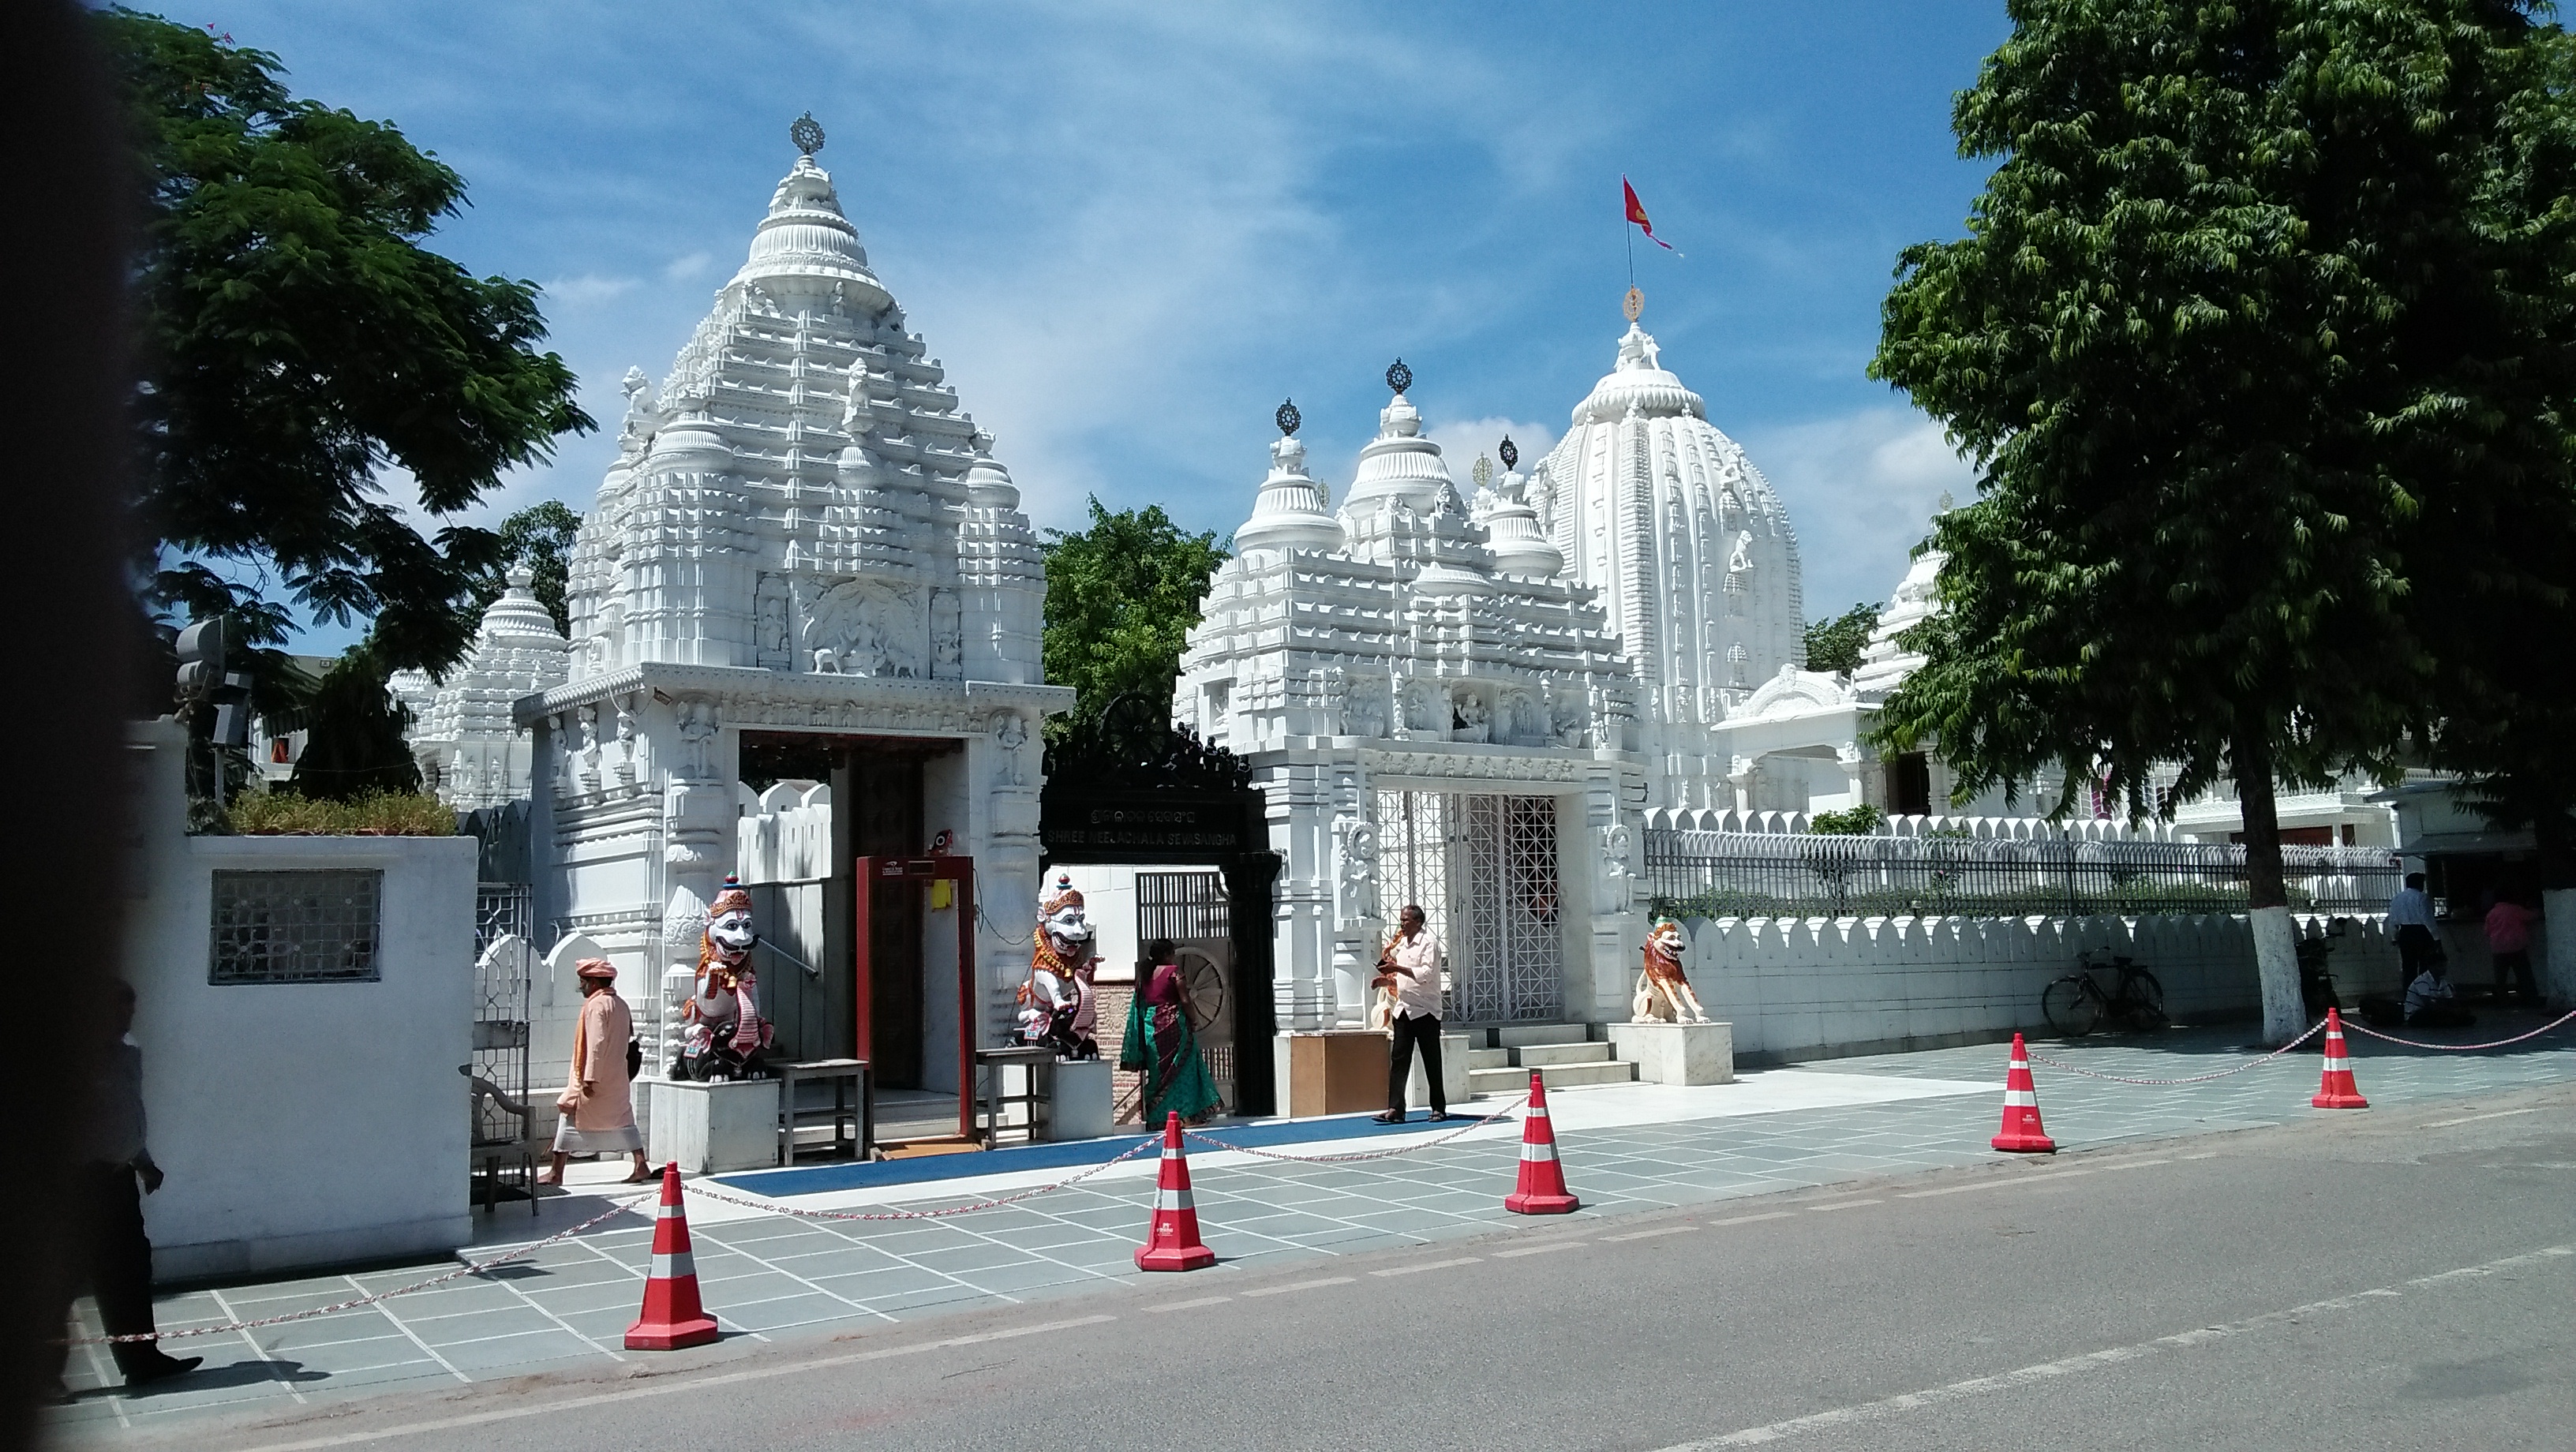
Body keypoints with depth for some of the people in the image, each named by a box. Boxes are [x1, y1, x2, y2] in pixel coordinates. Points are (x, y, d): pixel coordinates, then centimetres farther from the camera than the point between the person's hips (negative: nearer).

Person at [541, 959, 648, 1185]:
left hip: (595, 1080, -8)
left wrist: (589, 1079, -23)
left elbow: (596, 1044, -22)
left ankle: (556, 1174, 7)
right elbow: (628, 1039, 16)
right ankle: (640, 1167, 4)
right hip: (617, 1079, 8)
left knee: (570, 1118, 3)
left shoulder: (596, 1005, -15)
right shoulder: (621, 1005, 12)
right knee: (623, 1120, 10)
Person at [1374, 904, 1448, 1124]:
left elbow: (1427, 974, -20)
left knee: (1432, 1062, 2)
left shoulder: (1429, 941, -9)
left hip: (1425, 1011, -7)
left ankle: (1439, 1109, 11)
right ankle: (1395, 1110, -2)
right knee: (1398, 1060, 0)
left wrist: (1398, 968, -24)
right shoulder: (1402, 943, 15)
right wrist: (1387, 980, 4)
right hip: (1404, 1009, 7)